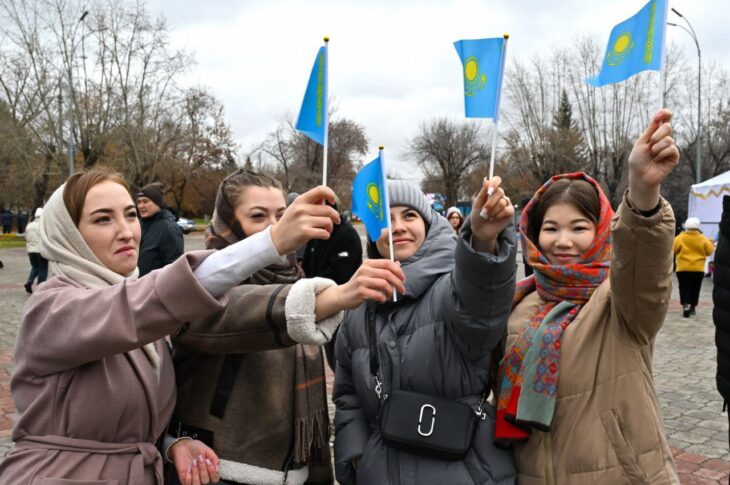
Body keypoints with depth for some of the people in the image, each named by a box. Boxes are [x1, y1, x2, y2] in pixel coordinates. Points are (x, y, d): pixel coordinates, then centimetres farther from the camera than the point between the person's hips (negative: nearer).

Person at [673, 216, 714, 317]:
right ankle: (693, 307, 19)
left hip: (683, 268, -1)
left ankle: (685, 305, -18)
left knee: (684, 288, 1)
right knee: (695, 289, 13)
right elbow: (709, 251, 3)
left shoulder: (680, 238, -8)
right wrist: (710, 243, 20)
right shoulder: (702, 239, -4)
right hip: (698, 268, 2)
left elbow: (674, 249, -1)